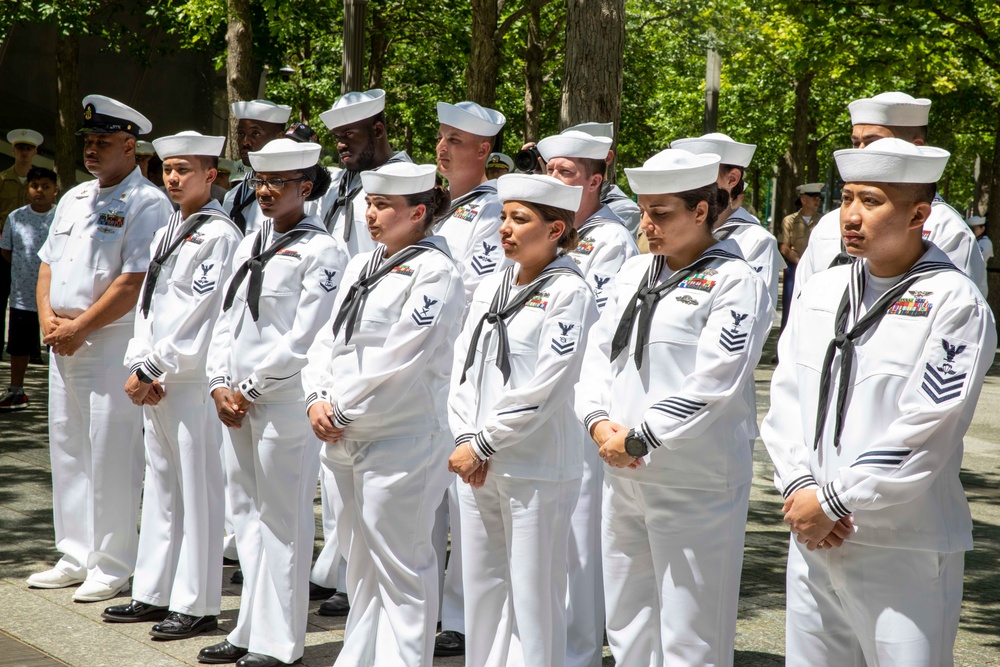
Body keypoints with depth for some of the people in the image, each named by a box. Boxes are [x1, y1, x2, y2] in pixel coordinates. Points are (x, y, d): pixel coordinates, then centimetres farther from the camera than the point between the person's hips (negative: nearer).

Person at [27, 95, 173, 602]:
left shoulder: (146, 204, -10)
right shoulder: (74, 199, 16)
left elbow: (134, 282, -18)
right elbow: (47, 263, 18)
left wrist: (79, 328, -15)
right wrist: (48, 319, 1)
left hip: (113, 343, -8)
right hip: (64, 344, 8)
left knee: (111, 455, -4)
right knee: (67, 450, 13)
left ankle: (112, 567, 5)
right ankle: (76, 557, 23)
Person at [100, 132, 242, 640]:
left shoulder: (219, 234, -10)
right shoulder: (166, 232, 17)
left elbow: (197, 313, -15)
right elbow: (147, 302, 15)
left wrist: (150, 370, -13)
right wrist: (139, 365, 0)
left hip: (193, 380, -8)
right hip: (155, 383, 9)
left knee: (197, 492, -2)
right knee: (160, 489, 14)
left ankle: (196, 605, 3)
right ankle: (153, 595, 22)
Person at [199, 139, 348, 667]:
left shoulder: (323, 251, -8)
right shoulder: (251, 244, 16)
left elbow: (303, 338, -13)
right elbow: (227, 319, 15)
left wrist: (250, 389, -12)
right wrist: (220, 384, 2)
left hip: (283, 401, -7)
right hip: (236, 401, 7)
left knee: (281, 520, -2)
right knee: (246, 514, 11)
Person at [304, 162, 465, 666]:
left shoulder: (435, 272, -11)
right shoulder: (362, 266, 15)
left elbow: (397, 361, -17)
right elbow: (328, 340, 14)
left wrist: (343, 409, -12)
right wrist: (318, 399, -2)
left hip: (399, 441, -8)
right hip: (345, 441, 9)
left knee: (400, 567, -3)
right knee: (361, 562, 17)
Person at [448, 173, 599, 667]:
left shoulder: (569, 293, -9)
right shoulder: (490, 288, 12)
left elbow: (544, 388, -15)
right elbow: (463, 367, 11)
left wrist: (482, 444, -12)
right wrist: (466, 438, -4)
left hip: (536, 470, -7)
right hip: (477, 467, 7)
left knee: (533, 596, 0)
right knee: (481, 587, 13)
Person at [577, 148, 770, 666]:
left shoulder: (735, 283, -10)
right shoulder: (635, 272, 13)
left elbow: (711, 384, -18)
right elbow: (599, 349, 11)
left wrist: (638, 439, -16)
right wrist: (599, 422, -6)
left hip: (693, 485, -7)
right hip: (623, 476, 7)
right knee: (627, 624, 16)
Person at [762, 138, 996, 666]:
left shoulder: (953, 302, -9)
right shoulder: (821, 291, 11)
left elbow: (922, 434, -15)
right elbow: (786, 396, 9)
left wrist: (832, 502, -13)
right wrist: (799, 488, -6)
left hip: (902, 554, -6)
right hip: (812, 541, 6)